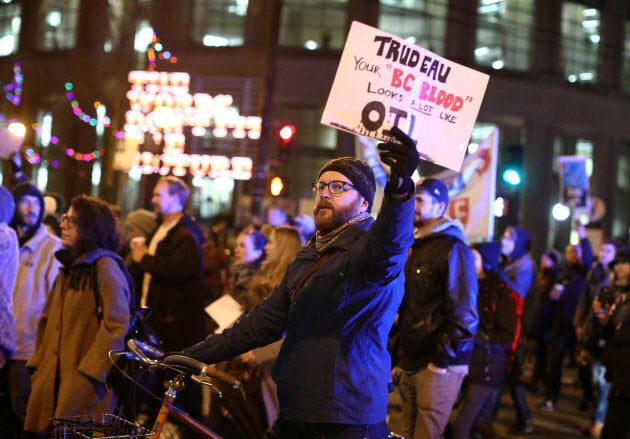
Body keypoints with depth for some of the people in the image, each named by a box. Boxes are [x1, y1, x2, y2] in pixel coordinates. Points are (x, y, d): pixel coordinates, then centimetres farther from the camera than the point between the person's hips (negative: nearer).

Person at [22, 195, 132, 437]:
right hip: (54, 380, 8)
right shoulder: (69, 267, 17)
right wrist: (38, 362, 9)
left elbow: (116, 326, -17)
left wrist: (88, 373, -18)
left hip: (85, 386, -8)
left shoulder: (105, 266, -10)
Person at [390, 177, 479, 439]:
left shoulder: (452, 249, -10)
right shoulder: (415, 248, 17)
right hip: (410, 364, 8)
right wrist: (399, 358, 16)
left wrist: (441, 360, -15)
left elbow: (464, 315, -15)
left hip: (438, 366, -8)